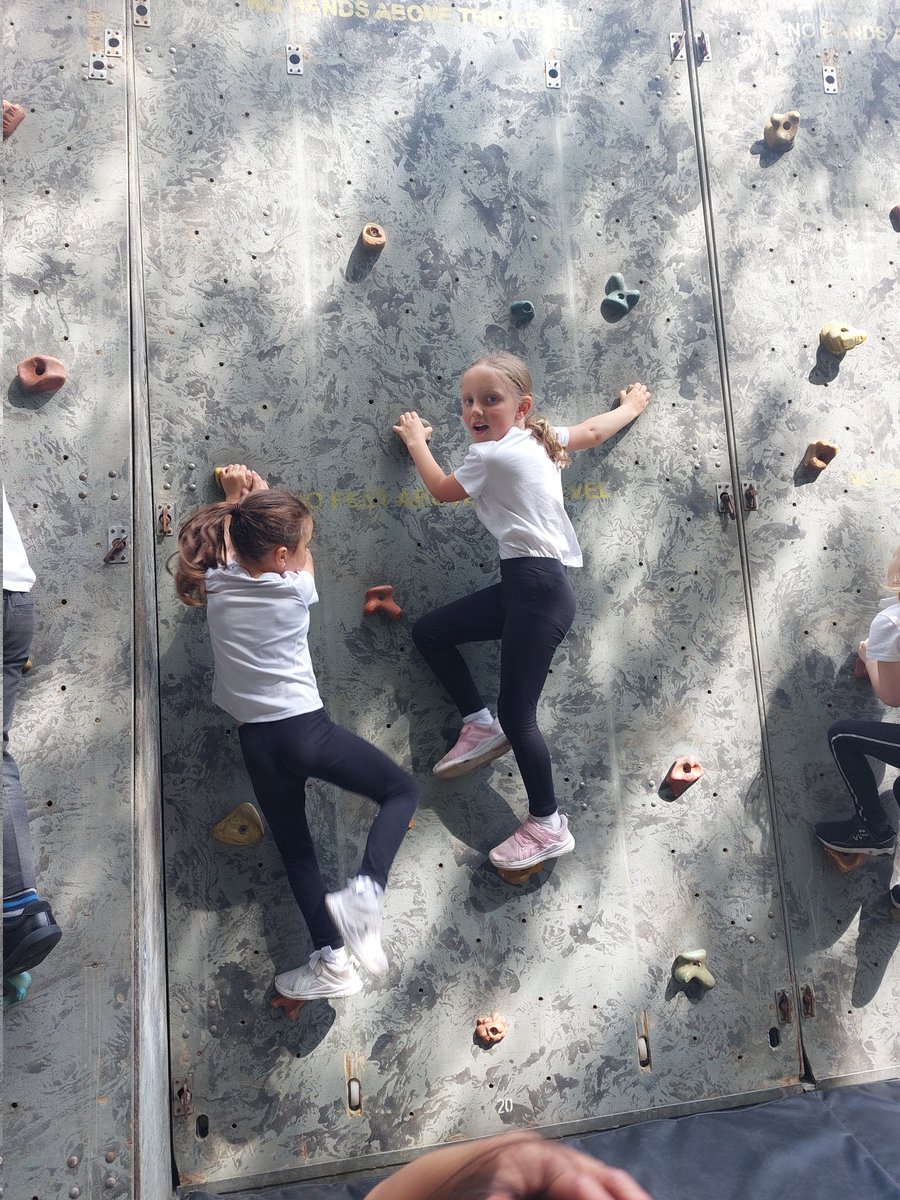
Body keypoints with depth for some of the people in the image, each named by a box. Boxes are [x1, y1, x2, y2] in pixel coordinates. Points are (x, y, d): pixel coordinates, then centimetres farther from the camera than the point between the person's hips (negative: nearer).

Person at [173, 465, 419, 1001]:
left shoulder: (216, 583, -3)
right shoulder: (294, 589, -11)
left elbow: (228, 541, 20)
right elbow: (301, 560, 11)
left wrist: (238, 498, 28)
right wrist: (262, 490, 18)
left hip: (257, 740, 5)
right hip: (306, 728, -4)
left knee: (295, 848, 20)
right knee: (403, 789, 13)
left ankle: (333, 962, 22)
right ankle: (365, 894, -7)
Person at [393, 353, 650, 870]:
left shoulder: (491, 454, -12)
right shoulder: (536, 440, 13)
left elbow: (442, 490, 5)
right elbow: (593, 430, 28)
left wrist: (416, 439, 21)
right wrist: (631, 407, 48)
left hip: (539, 590, -10)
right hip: (524, 584, 10)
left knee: (517, 715, -5)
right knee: (429, 631, 12)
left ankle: (548, 827, 9)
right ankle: (482, 724, 19)